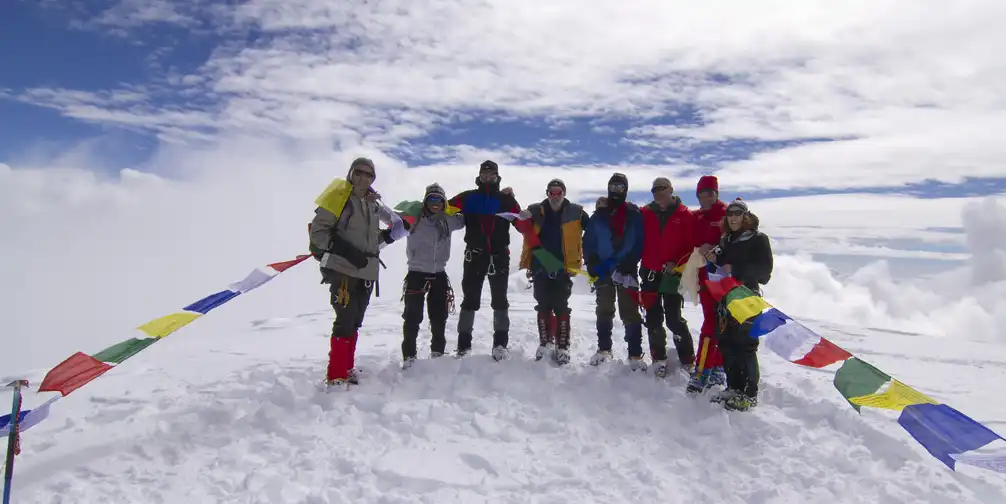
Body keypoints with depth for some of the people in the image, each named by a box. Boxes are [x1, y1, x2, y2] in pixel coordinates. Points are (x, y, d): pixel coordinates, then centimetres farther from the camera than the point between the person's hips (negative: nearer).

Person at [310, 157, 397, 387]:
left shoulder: (373, 204, 13)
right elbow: (317, 230, -10)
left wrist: (384, 236, 6)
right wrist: (346, 250, -20)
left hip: (367, 272, 7)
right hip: (343, 269, -7)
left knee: (354, 322, 13)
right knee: (346, 321, -11)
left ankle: (346, 368, 26)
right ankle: (336, 376, -3)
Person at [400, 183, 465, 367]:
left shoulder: (448, 221, 5)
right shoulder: (415, 219, -6)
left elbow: (465, 218, 21)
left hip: (439, 274, 4)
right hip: (416, 274, -4)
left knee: (439, 317, 12)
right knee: (413, 317, -1)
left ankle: (438, 352, 27)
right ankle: (409, 356, 8)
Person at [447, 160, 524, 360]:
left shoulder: (506, 200, 9)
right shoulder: (468, 198, 8)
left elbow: (522, 224, 3)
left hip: (500, 256, 0)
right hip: (474, 255, 0)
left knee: (500, 299, 3)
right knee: (470, 299, 4)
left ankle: (501, 343, 9)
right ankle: (463, 344, 11)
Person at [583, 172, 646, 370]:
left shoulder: (634, 214, 4)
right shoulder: (599, 214, 9)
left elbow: (639, 243, -2)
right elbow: (588, 242, 6)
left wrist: (628, 264, -15)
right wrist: (593, 265, -7)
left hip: (627, 271, -2)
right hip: (602, 270, 2)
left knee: (630, 313, -4)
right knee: (604, 312, 11)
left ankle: (635, 354, -1)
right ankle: (603, 349, 22)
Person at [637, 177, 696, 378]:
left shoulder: (684, 214, -2)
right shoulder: (645, 213, 5)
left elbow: (691, 245, -4)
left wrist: (676, 263, -13)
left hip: (672, 273, -3)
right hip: (649, 272, 3)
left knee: (674, 318, -4)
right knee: (653, 318, 7)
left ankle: (688, 360, 9)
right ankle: (659, 359, 18)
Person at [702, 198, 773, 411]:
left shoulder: (758, 239, -3)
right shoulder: (725, 240, 17)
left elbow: (764, 270, -12)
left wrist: (735, 270, -19)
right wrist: (714, 260, 3)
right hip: (727, 297, 7)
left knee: (745, 345, -8)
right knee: (726, 343, 7)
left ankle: (749, 394, 1)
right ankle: (734, 387, 19)